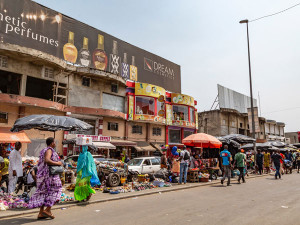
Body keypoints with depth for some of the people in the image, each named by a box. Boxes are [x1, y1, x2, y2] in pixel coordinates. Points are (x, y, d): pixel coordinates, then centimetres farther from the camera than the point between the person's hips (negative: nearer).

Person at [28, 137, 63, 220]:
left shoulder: (43, 151, 18)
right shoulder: (49, 150, -12)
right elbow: (47, 160, -29)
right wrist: (57, 163, -19)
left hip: (42, 174, 9)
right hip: (49, 174, -9)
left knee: (44, 193, 10)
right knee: (54, 191, 0)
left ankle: (41, 213, 11)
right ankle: (47, 210, -3)